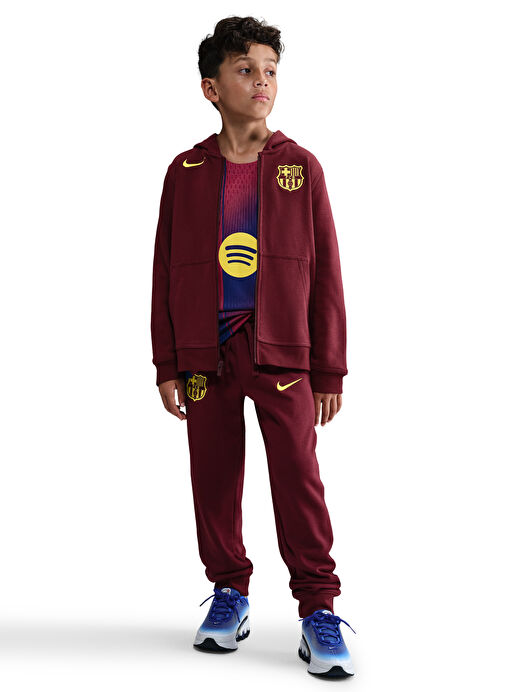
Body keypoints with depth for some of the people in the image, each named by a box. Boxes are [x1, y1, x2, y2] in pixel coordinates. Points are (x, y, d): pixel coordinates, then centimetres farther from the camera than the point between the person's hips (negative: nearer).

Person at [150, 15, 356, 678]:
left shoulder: (301, 167, 4)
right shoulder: (186, 172, 7)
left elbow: (325, 271, 4)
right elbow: (165, 272, 9)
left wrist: (330, 369, 1)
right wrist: (167, 364, 5)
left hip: (281, 349, -2)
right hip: (205, 350, 2)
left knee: (298, 473, -7)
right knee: (214, 475, 8)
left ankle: (318, 608, 3)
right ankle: (229, 591, 24)